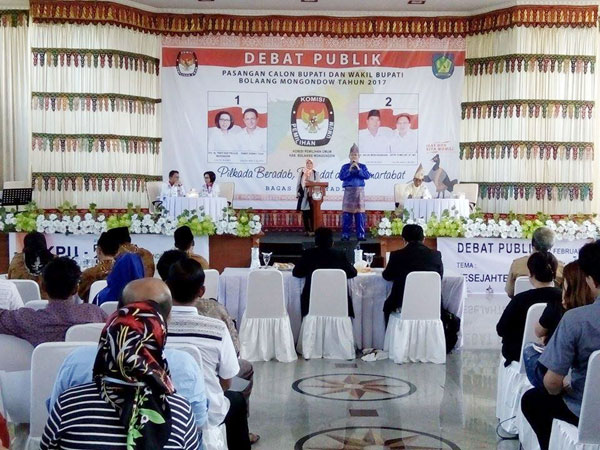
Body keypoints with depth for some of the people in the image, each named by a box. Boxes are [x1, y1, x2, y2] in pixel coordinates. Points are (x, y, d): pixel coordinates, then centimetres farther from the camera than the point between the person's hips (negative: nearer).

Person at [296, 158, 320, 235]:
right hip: (303, 195, 2)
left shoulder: (315, 173, 8)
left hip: (312, 195, -2)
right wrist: (297, 193, 3)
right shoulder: (301, 173, 11)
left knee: (312, 213, -8)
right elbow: (298, 184, 9)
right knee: (305, 214, 1)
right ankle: (306, 230, 6)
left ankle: (312, 230, -5)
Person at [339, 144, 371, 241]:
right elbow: (341, 176, -6)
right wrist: (349, 170, -14)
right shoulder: (345, 166, 5)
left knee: (360, 213, -1)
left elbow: (367, 176, -5)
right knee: (347, 214, -2)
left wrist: (359, 169, -13)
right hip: (348, 191, -1)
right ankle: (345, 234, 3)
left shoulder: (362, 166, 7)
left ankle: (361, 234, 3)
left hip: (359, 191, 1)